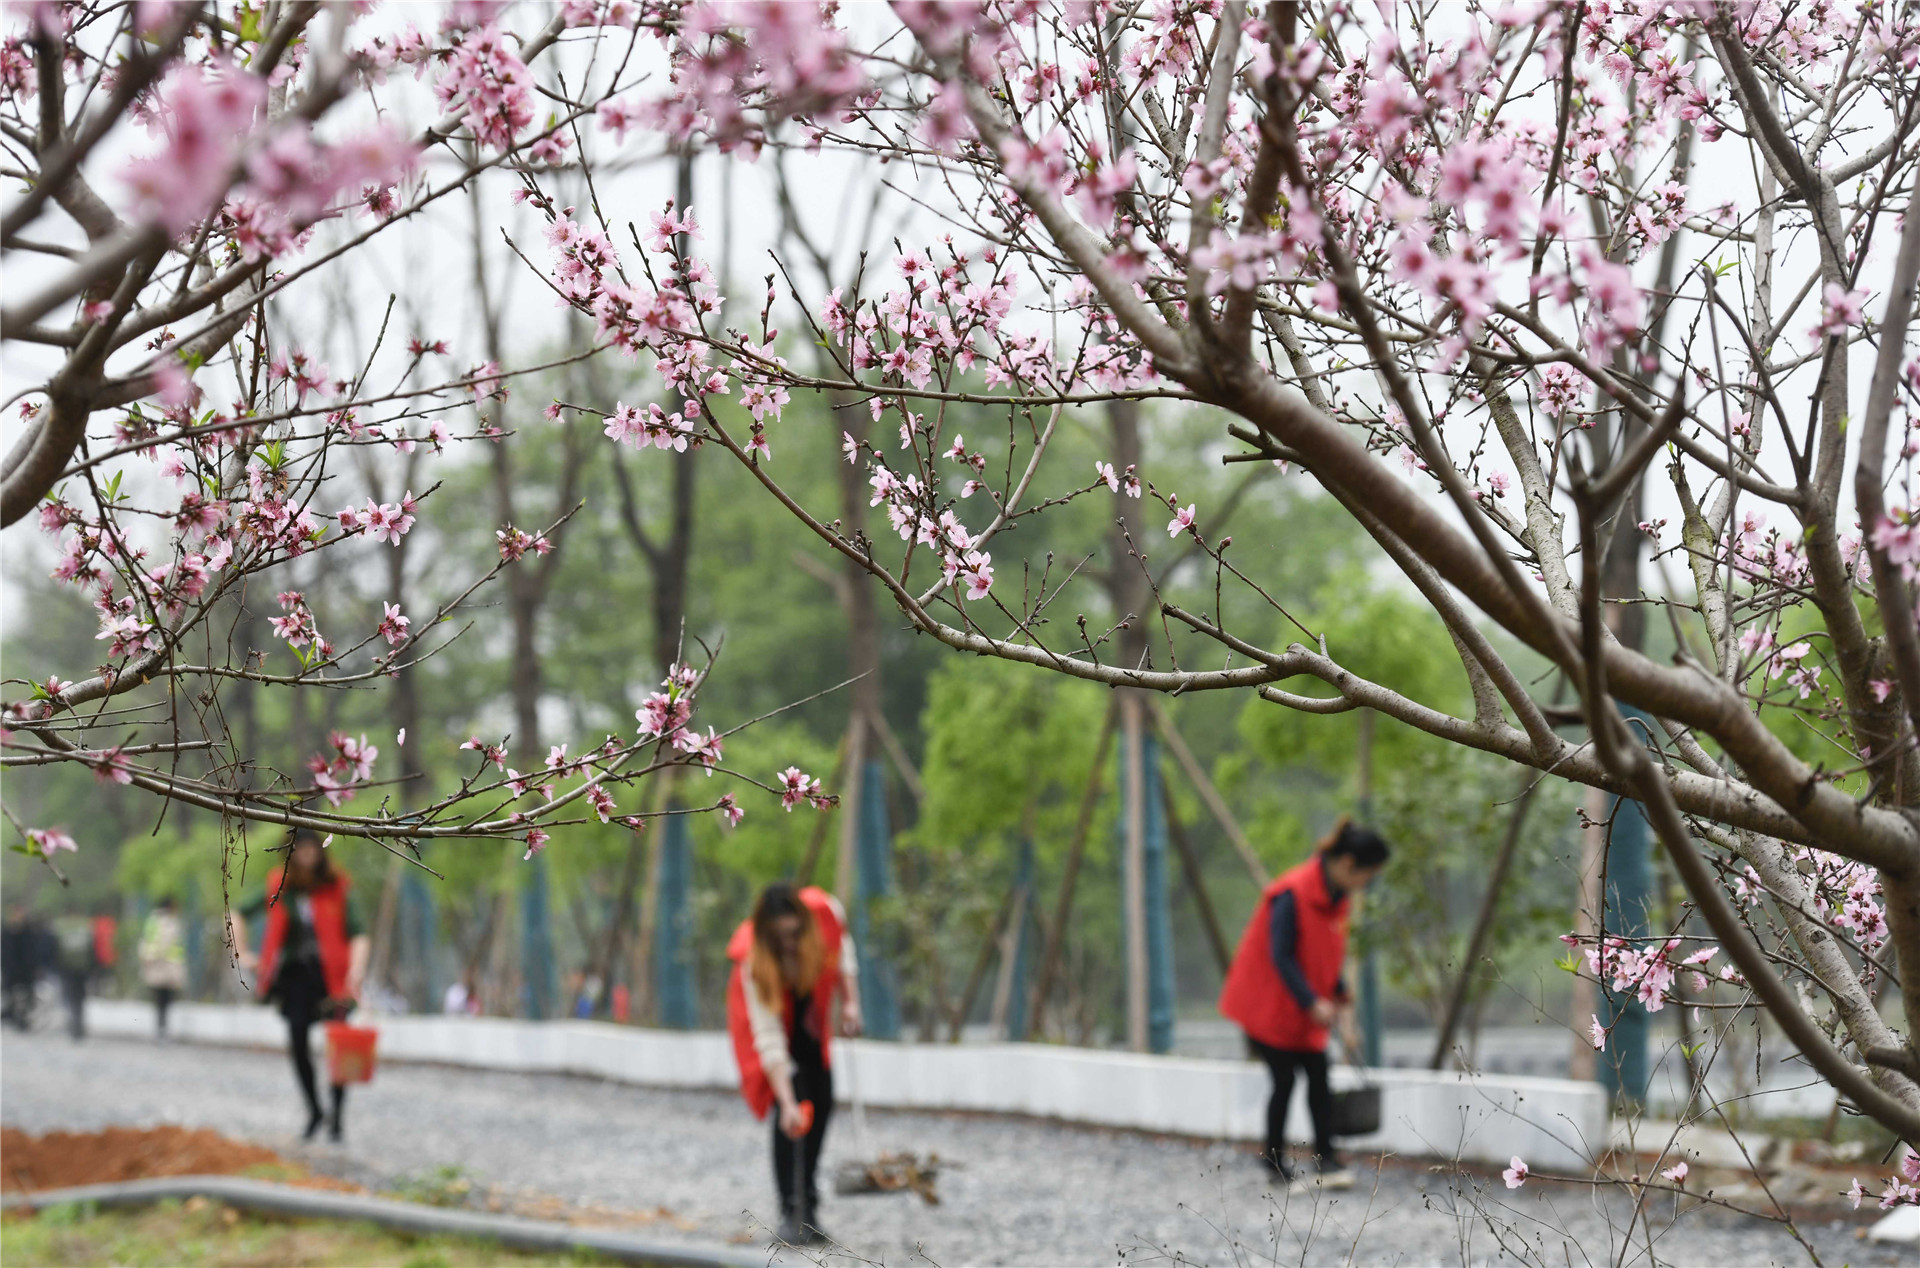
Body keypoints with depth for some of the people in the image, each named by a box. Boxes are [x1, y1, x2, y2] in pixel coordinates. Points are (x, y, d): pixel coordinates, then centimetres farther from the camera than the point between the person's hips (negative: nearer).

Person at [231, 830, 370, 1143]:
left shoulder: (336, 890, -4)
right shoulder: (280, 889, 3)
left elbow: (358, 934, -9)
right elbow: (238, 914, 14)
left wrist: (356, 968, -26)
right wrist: (241, 953, 4)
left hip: (330, 975, -2)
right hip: (294, 974, 2)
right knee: (298, 1041, -4)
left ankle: (337, 1117, 4)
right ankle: (314, 1111, 13)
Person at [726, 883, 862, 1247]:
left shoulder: (824, 912, -33)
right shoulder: (753, 961, -40)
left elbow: (842, 946, -5)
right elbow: (768, 1039, -39)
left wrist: (850, 1002, -9)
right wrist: (787, 1103, -43)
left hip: (810, 1009, 5)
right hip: (771, 1010, -5)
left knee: (822, 1102, 2)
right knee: (794, 1104, -19)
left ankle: (809, 1206, 15)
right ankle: (792, 1213, -18)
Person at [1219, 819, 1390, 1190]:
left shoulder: (1337, 896, 3)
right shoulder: (1292, 894, -24)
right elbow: (1281, 957, -24)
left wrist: (1341, 1002, 6)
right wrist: (1313, 1003, -28)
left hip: (1307, 1010, 7)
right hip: (1268, 1003, -7)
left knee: (1318, 1077, -1)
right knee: (1285, 1079, -3)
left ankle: (1325, 1158, 0)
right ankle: (1274, 1158, 11)